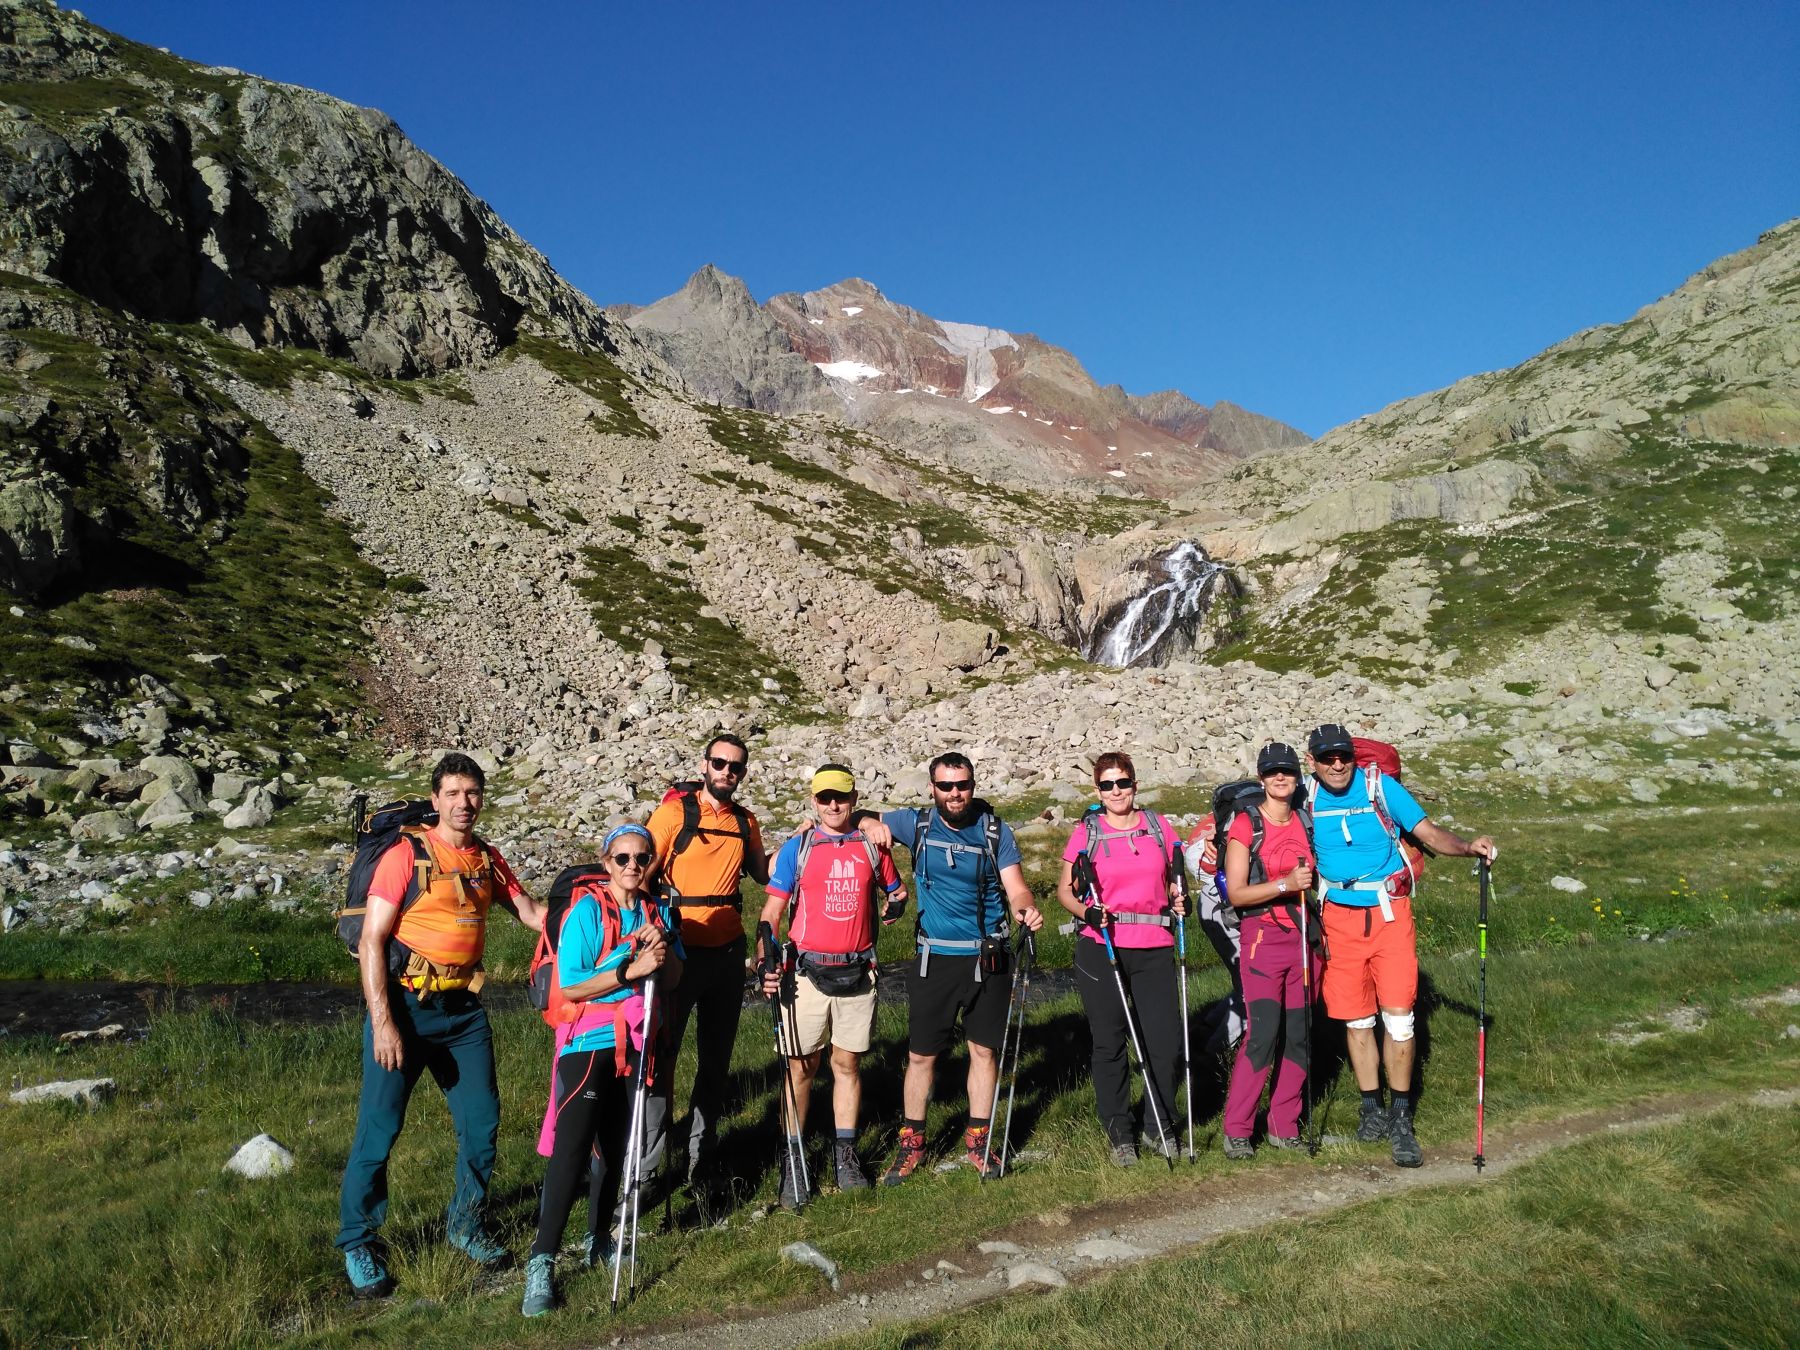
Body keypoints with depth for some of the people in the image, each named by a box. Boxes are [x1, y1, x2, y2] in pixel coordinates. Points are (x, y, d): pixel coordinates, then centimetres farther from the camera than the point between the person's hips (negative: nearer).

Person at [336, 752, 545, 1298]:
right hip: (404, 1006, -5)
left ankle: (465, 1226, 29)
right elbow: (371, 941, -12)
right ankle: (357, 1242, 20)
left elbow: (532, 912, 10)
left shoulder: (489, 859, 7)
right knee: (379, 1128, 0)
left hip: (464, 1011, 5)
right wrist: (382, 1022, -17)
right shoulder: (406, 855, -10)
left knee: (482, 1123, 9)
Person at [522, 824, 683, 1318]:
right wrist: (630, 970, -24)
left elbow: (672, 982, 6)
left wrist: (663, 949, -14)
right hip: (589, 1042, -5)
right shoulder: (587, 911, -12)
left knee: (615, 1146, 13)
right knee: (573, 1147, -13)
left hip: (635, 1043, 5)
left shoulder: (658, 912, 4)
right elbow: (569, 986, -17)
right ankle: (542, 1261, -8)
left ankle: (599, 1239, 29)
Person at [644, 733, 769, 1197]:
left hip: (728, 951, 5)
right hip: (679, 950, -5)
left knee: (716, 1058, 13)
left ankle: (703, 1155, 27)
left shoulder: (745, 822, 8)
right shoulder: (674, 812, -7)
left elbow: (762, 874, 20)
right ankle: (644, 1165, 9)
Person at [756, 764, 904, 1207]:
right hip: (808, 970, -2)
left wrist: (896, 901, -4)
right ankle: (792, 1161, 12)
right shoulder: (797, 847, -1)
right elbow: (773, 910, -2)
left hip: (857, 972, 2)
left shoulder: (873, 845, 6)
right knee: (800, 1068, 2)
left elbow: (894, 889, 20)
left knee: (848, 1063, 10)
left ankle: (845, 1154, 21)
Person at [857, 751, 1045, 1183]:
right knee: (921, 1054, 4)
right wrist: (870, 824, -18)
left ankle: (977, 1141, 23)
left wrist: (1026, 909, -29)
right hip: (935, 958, 0)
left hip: (987, 959, 0)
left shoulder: (996, 830, -2)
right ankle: (911, 1143, 18)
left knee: (984, 1050, 8)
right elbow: (862, 821, 7)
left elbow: (1015, 887, -6)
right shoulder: (917, 824, -1)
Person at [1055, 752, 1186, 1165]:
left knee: (1166, 1041, -1)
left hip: (1154, 949, 2)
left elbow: (1173, 879, 20)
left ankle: (1159, 1126, 20)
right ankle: (1119, 1132, 21)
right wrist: (1086, 911, -13)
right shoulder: (1086, 833, 1)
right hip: (1100, 949, -2)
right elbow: (1065, 889, 6)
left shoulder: (1159, 827, 8)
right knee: (1110, 1043, 6)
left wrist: (1178, 899, 0)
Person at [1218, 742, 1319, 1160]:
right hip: (1262, 936, -5)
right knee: (1263, 1033, -12)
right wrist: (1285, 884, -20)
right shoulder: (1245, 824, -5)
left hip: (1303, 936, 5)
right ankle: (1236, 1130, -1)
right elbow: (1235, 892, -10)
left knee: (1298, 1035, 5)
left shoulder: (1307, 822, 10)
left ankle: (1283, 1126, 17)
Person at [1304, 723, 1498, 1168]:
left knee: (1398, 1017, -5)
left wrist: (1468, 845, -22)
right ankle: (1371, 1107, 22)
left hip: (1390, 913, -2)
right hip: (1339, 918, 2)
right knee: (1356, 1019, 8)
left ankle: (1400, 1118, 8)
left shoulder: (1380, 786, -5)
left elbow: (1428, 832, -3)